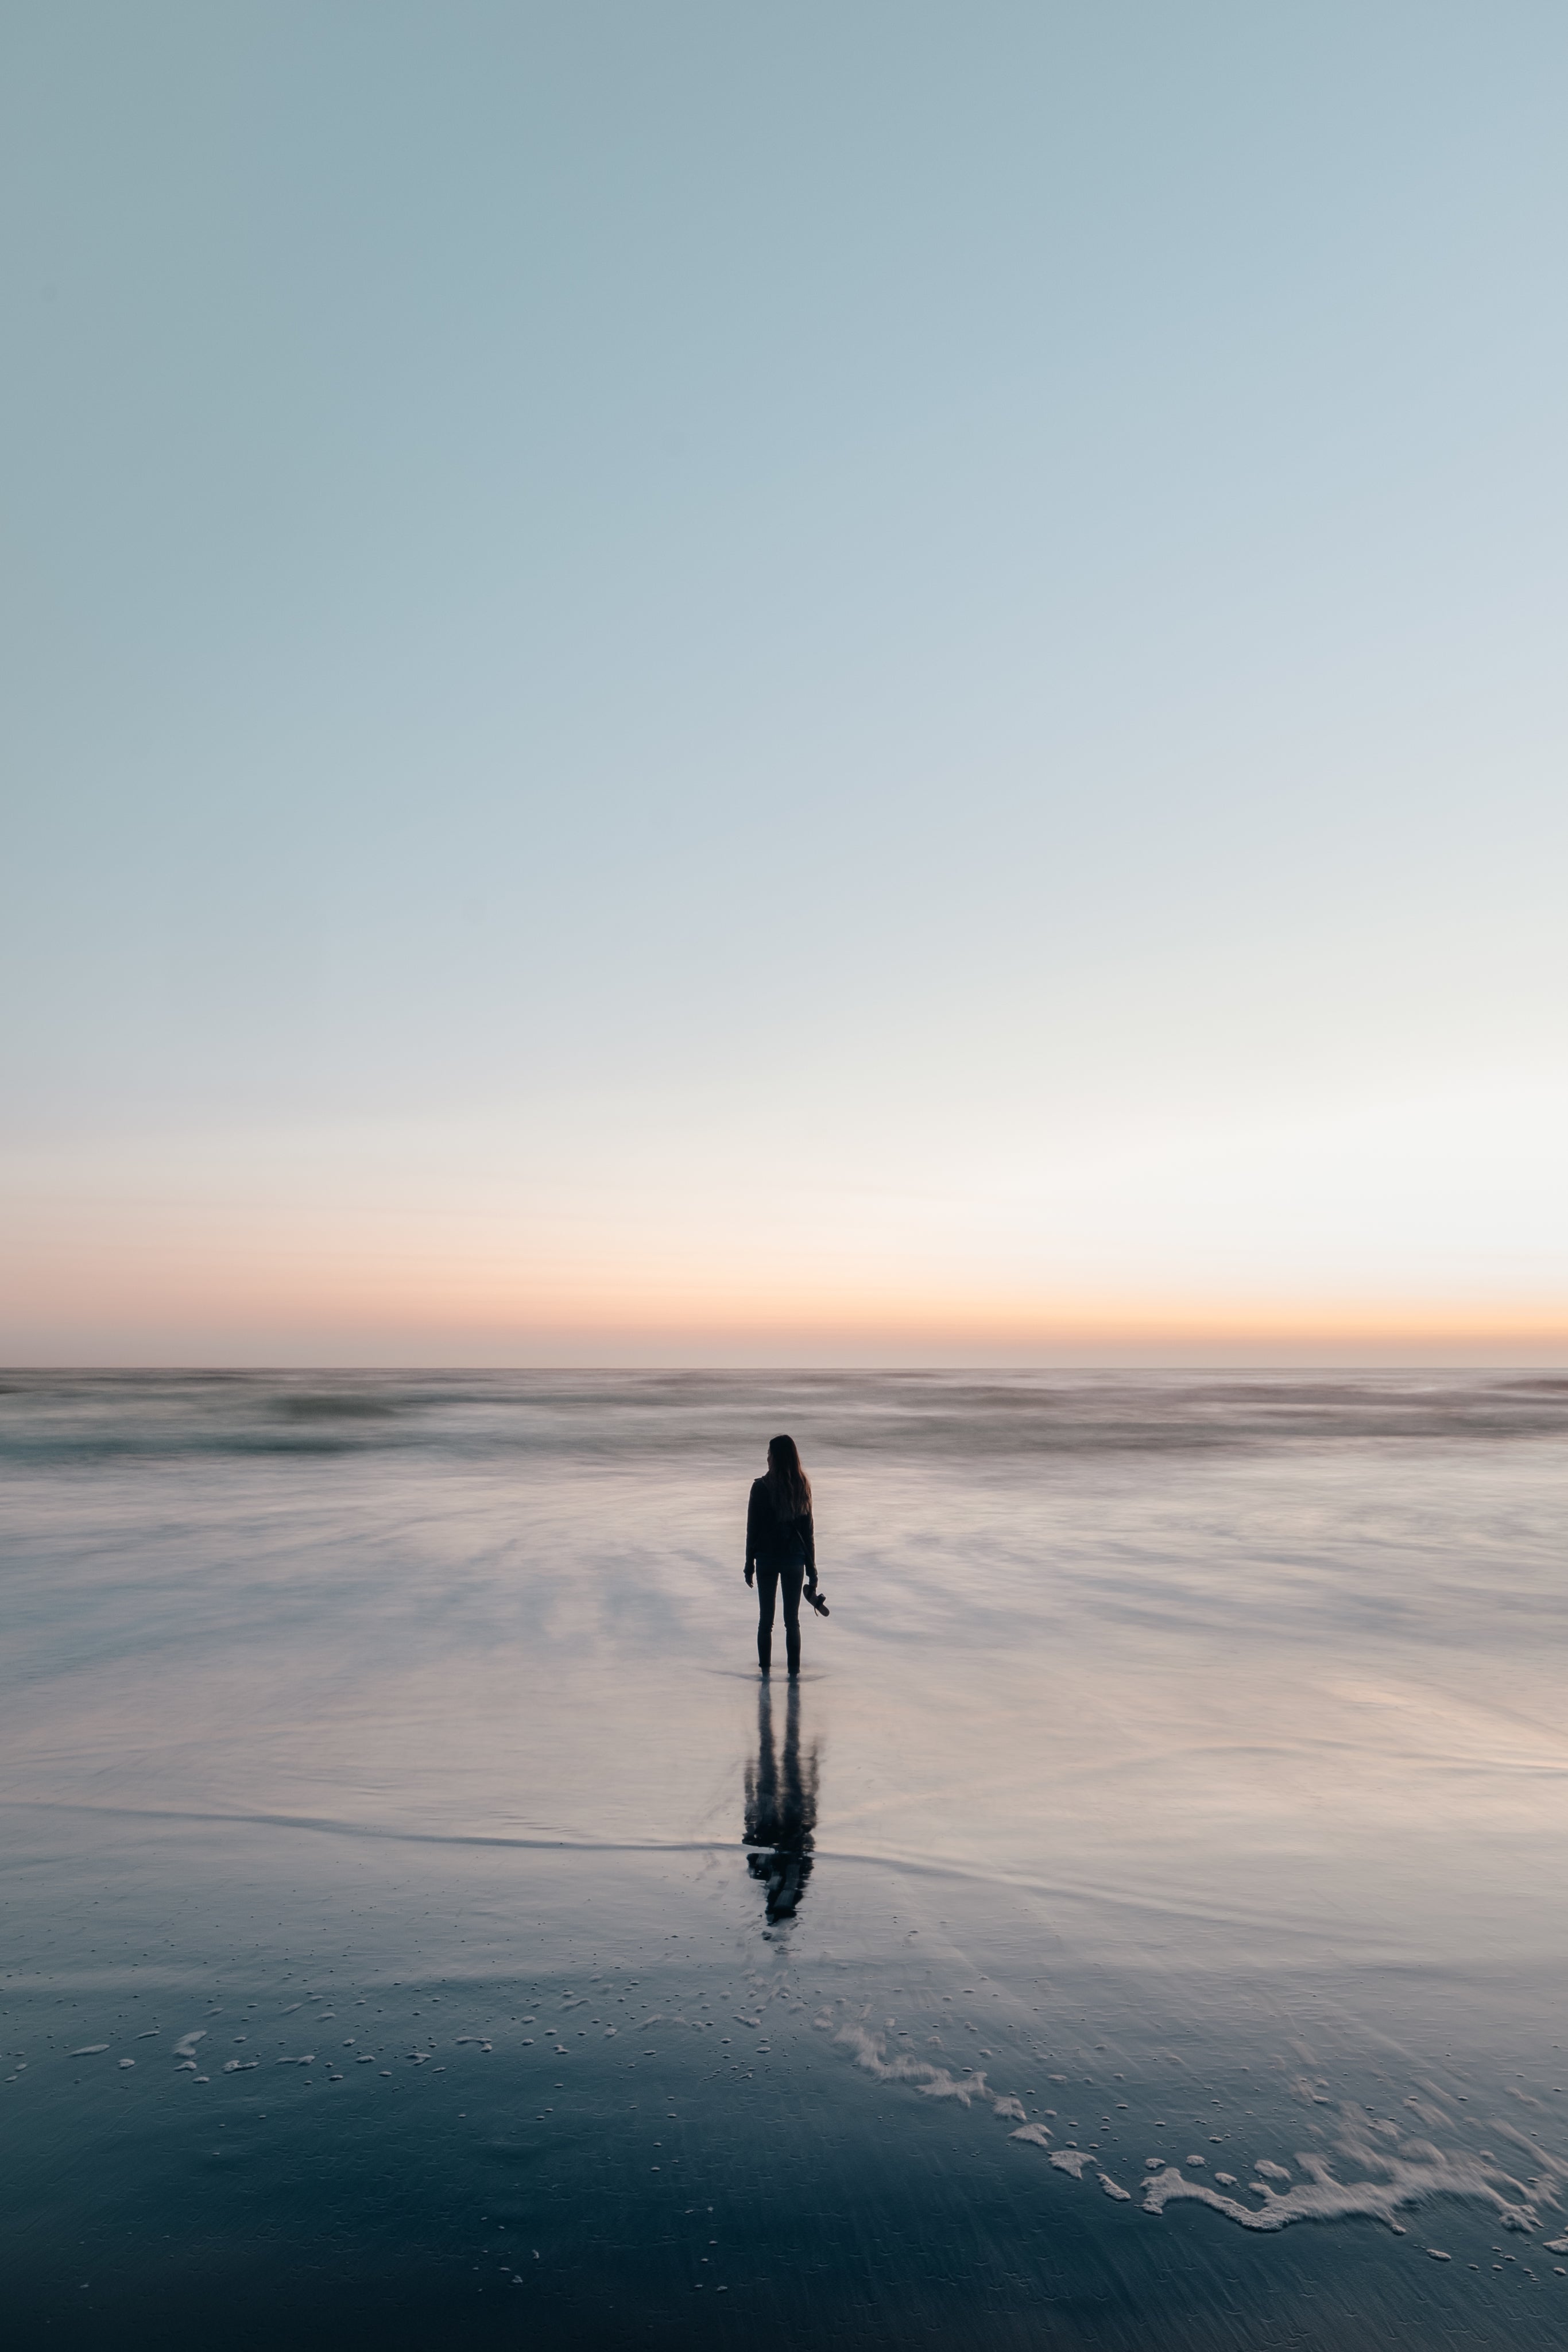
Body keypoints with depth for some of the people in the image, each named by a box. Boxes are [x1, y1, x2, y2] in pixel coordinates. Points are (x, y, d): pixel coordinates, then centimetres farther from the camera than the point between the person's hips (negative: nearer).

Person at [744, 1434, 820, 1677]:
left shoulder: (761, 1487, -11)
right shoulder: (802, 1486, -1)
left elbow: (753, 1528, -7)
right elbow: (808, 1530, 4)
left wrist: (750, 1563, 3)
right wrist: (811, 1566, 9)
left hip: (767, 1558, -2)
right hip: (795, 1559, 2)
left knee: (765, 1619, 12)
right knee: (792, 1620, 9)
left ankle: (765, 1667, 17)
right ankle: (794, 1669, 9)